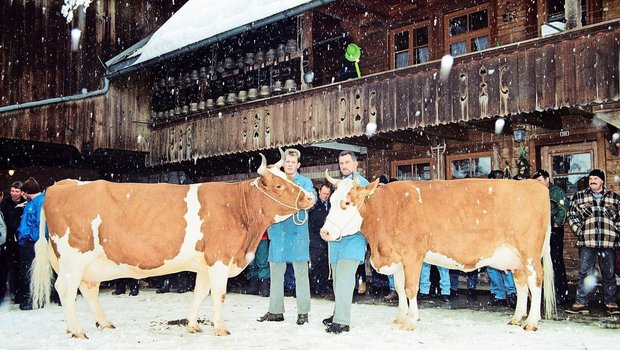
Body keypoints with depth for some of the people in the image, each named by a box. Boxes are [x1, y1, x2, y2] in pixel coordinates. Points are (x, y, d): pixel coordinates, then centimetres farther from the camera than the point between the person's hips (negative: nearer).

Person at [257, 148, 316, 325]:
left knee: (301, 271, -1)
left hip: (298, 231, -4)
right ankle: (275, 311, 19)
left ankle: (303, 312, 5)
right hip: (277, 230, 4)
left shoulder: (305, 182, 7)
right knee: (276, 271, 9)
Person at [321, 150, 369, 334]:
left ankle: (342, 322, -12)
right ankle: (339, 314, 25)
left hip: (353, 238, -7)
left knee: (344, 279, -13)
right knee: (338, 279, 14)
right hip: (336, 238, 7)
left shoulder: (362, 184, -2)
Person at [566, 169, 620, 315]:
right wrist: (579, 232, -3)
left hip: (608, 242, 1)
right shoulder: (579, 196, 10)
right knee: (584, 273, -2)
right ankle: (581, 303, 2)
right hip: (586, 242, -1)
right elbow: (572, 216, 7)